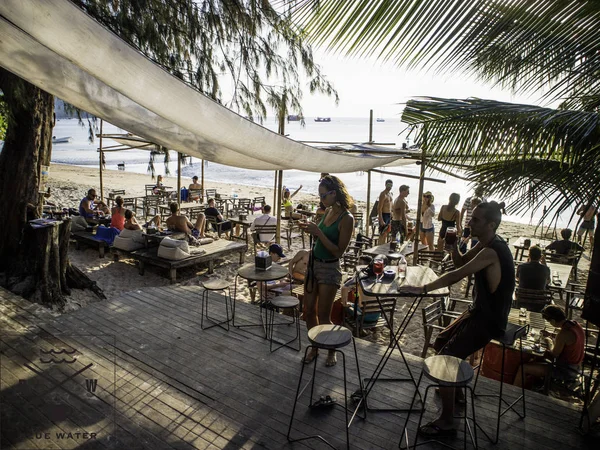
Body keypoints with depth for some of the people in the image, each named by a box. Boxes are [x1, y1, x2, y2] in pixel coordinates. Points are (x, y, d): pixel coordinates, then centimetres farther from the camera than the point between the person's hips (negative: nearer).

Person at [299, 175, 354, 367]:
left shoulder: (346, 218, -18)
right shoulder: (328, 211, 5)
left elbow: (338, 251, -19)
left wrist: (318, 232, -24)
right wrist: (311, 229, -2)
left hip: (329, 269, -7)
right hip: (313, 264, 7)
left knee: (323, 316, 3)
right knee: (309, 311, 13)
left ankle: (331, 351, 27)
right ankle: (314, 348, 32)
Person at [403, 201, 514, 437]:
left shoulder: (491, 251, -26)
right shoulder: (486, 243, 3)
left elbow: (456, 275, -27)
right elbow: (461, 263, 12)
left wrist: (423, 289, -22)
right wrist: (453, 243, -6)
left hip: (489, 320, -10)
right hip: (479, 311, 10)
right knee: (440, 343, 21)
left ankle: (446, 423, -2)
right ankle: (455, 386, 42)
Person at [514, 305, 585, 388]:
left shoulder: (564, 333, -28)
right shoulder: (575, 324, 1)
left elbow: (554, 354, -15)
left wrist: (549, 342, 2)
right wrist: (550, 336, 15)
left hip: (565, 372, -10)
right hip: (575, 368, 10)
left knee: (523, 368, -12)